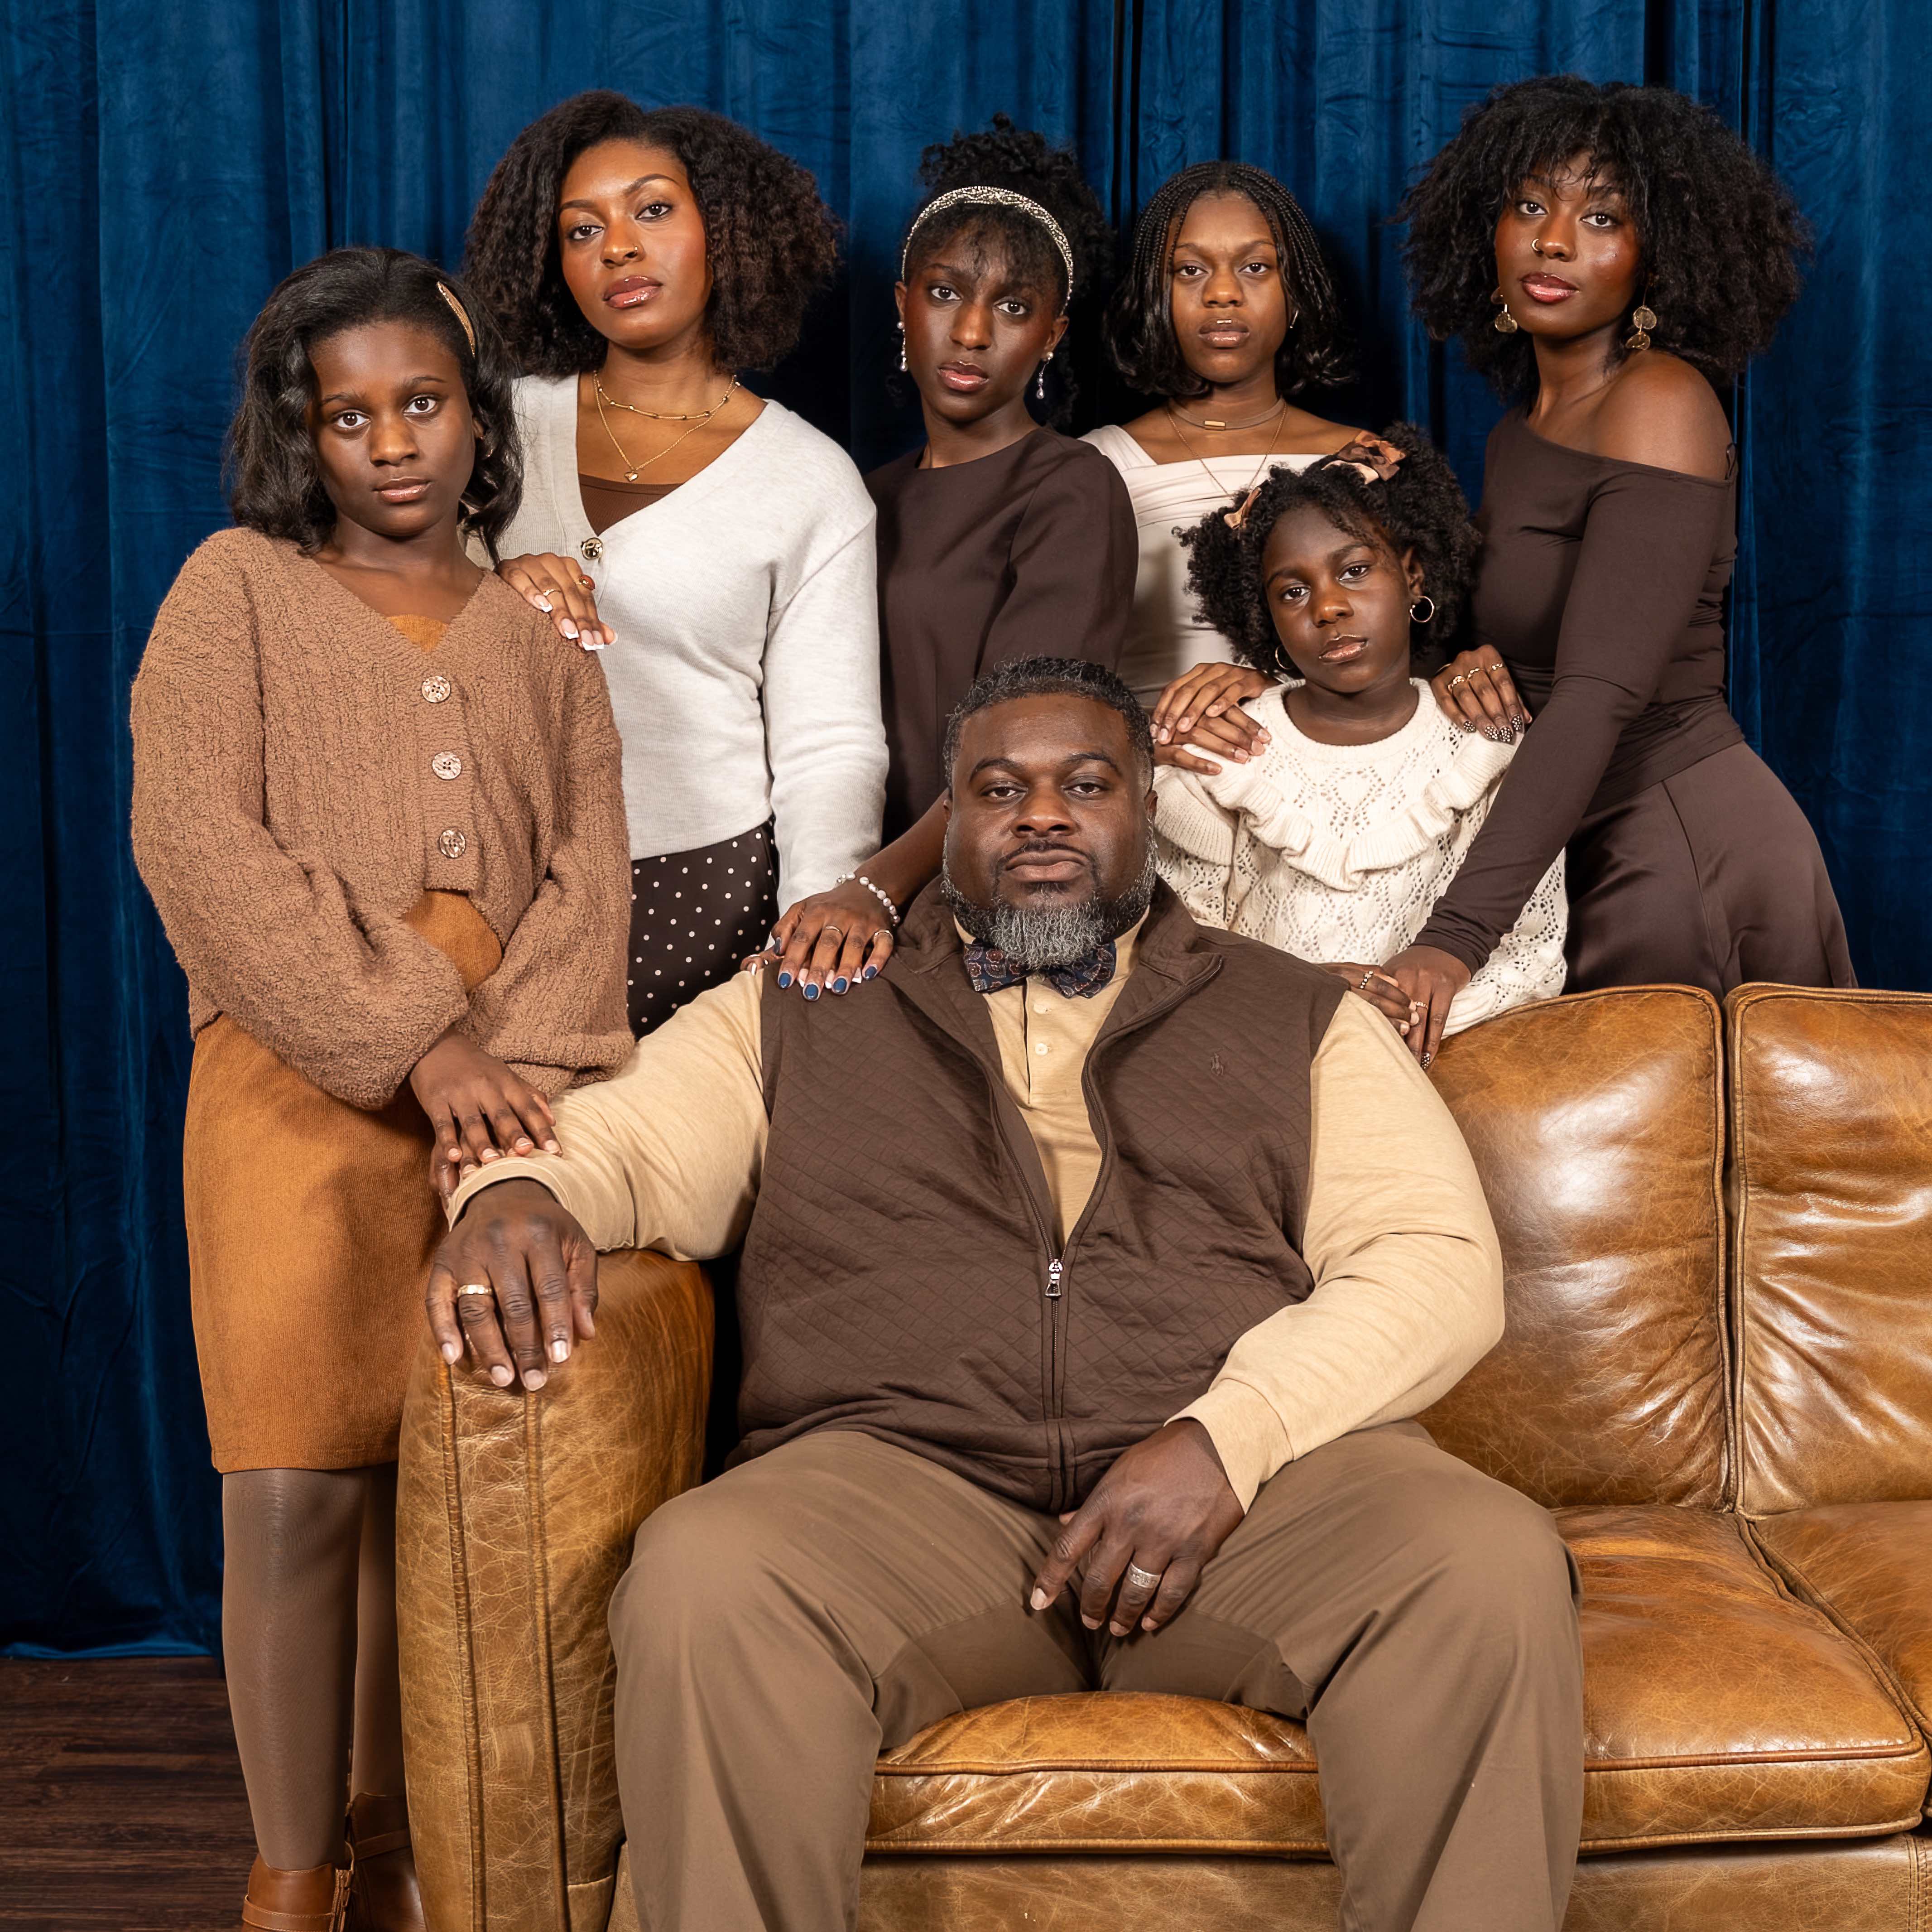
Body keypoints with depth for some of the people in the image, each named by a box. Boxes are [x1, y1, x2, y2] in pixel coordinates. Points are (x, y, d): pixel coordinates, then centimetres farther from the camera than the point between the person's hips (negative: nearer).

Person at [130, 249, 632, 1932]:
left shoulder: (537, 631, 19)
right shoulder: (239, 590, 10)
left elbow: (590, 872, 8)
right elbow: (200, 842, -4)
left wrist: (515, 1066, -11)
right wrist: (417, 1044, -12)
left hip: (504, 1081, 3)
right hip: (304, 1081, -2)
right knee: (298, 1486, -8)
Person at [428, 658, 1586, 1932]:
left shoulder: (1297, 1018, 20)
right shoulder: (798, 1015, 24)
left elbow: (1440, 1259, 9)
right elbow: (618, 1142, 16)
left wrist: (1230, 1435, -10)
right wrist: (521, 1192, -11)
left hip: (1252, 1477, 1)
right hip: (905, 1468, 0)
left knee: (1495, 1566, -30)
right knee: (703, 1580, -33)